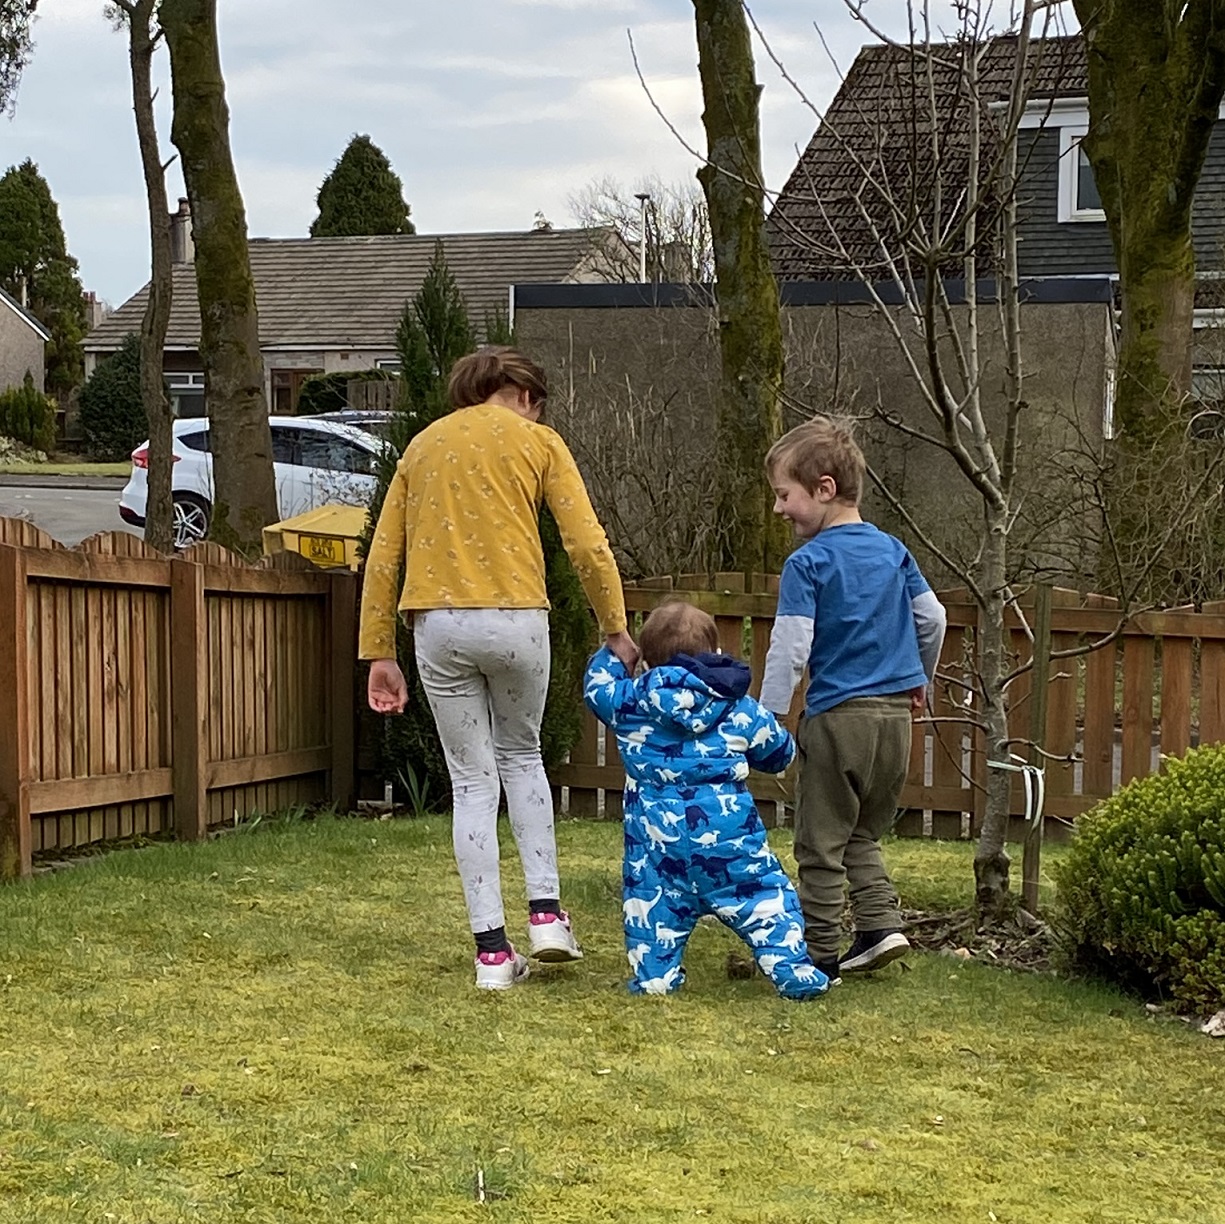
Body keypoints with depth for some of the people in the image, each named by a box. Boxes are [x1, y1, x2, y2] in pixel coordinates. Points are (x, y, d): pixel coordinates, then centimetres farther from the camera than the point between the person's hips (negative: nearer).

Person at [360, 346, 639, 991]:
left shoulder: (423, 444, 19)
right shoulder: (537, 441, 8)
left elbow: (382, 558, 13)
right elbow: (588, 545, -1)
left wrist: (380, 653, 14)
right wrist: (616, 630, 8)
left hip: (438, 625, 2)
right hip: (516, 621, -2)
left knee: (473, 781, 9)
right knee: (522, 754, 22)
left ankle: (492, 948, 7)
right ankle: (545, 911, 13)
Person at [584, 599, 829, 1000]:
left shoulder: (632, 701, 4)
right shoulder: (740, 709, 6)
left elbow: (598, 687, 25)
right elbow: (780, 752, 19)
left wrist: (611, 653, 43)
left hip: (656, 836, 0)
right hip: (728, 833, 0)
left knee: (653, 903, 13)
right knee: (764, 896, 6)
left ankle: (654, 975, 10)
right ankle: (793, 972, 0)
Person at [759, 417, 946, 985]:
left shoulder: (808, 563, -10)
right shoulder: (891, 550, 9)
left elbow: (790, 649, -15)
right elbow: (932, 618, 16)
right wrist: (918, 680, 31)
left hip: (839, 715, -6)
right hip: (895, 713, 6)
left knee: (822, 843, 4)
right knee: (863, 834, 21)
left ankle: (821, 956, 8)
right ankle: (881, 922, 7)